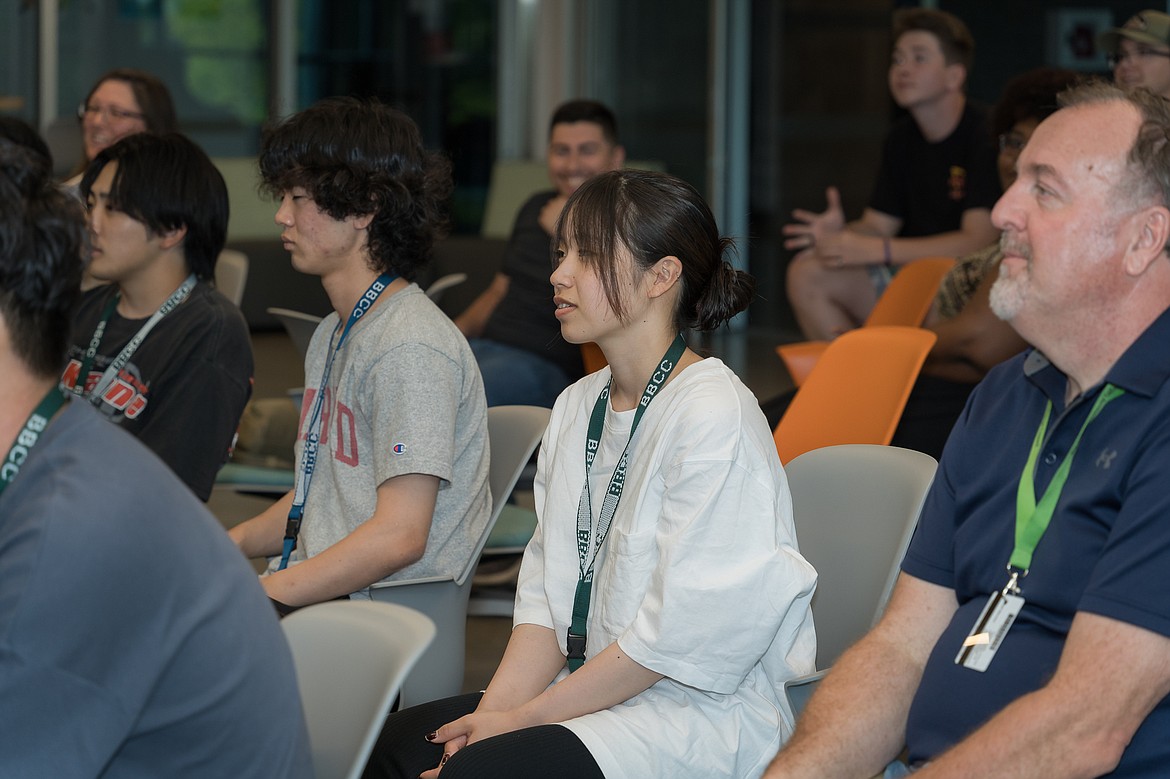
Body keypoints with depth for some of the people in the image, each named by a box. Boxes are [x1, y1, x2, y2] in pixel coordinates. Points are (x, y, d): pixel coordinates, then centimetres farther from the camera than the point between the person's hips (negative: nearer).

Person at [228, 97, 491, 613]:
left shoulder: (411, 348, -15)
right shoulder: (332, 337, 18)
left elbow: (399, 536, -20)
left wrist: (257, 596, -20)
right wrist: (233, 543, 5)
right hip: (318, 595, 9)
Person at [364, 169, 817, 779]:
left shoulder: (715, 416, -16)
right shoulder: (576, 409, 13)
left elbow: (683, 633, -19)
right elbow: (547, 588, 11)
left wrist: (525, 718, -14)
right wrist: (497, 708, -6)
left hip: (701, 711, -8)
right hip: (590, 689, 8)